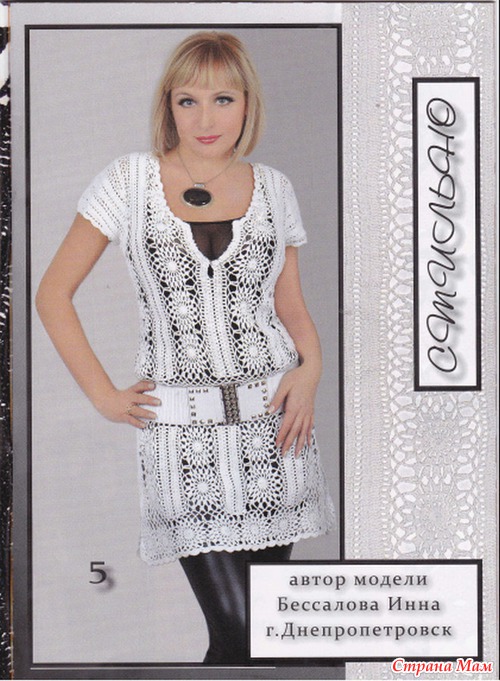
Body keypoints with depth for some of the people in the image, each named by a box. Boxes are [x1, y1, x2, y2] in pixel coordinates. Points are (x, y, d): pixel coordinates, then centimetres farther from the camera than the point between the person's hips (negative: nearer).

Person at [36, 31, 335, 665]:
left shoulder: (272, 187, 10)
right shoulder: (130, 180, 1)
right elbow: (53, 293, 4)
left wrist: (310, 369, -3)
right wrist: (103, 395, -1)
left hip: (274, 420, 3)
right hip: (182, 430, -3)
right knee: (236, 633, -8)